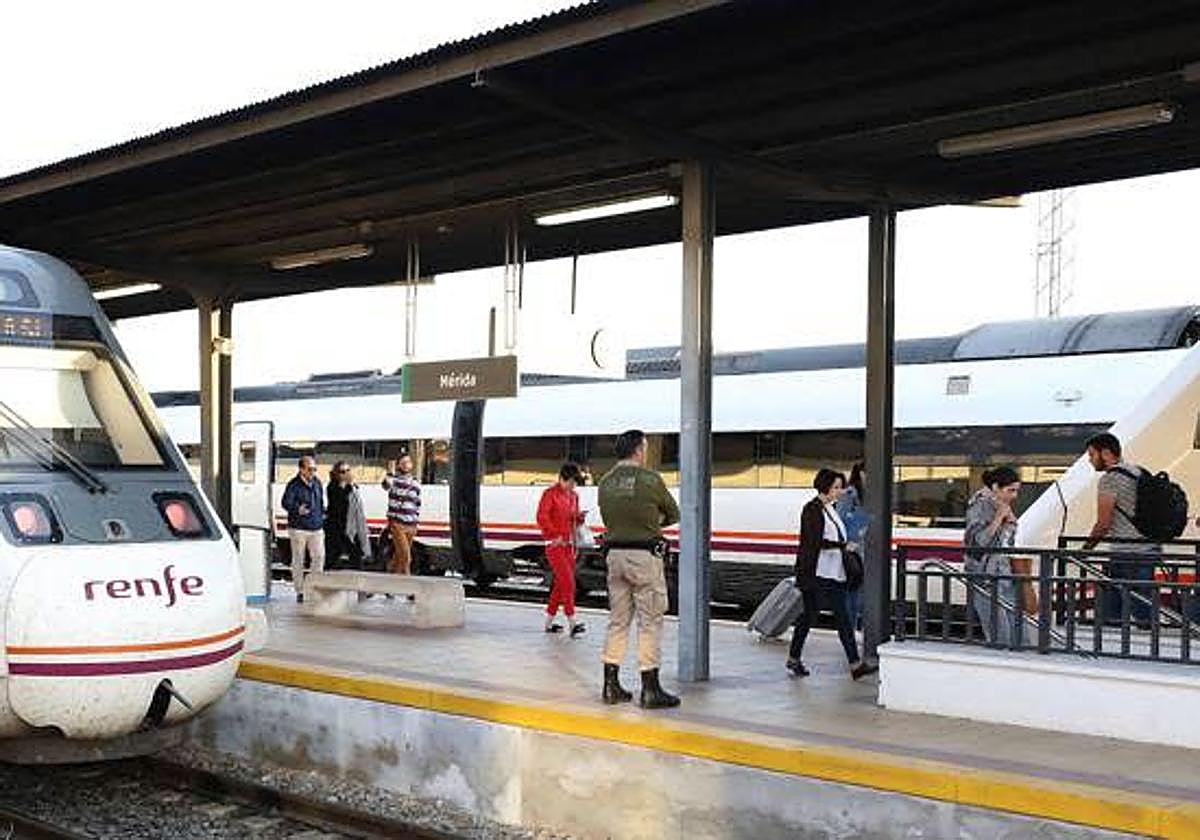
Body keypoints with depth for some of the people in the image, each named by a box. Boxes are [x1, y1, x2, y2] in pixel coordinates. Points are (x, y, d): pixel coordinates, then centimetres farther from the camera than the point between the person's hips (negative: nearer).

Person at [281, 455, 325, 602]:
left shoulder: (317, 482, 11)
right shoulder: (294, 485, -9)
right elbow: (286, 502, -18)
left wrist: (322, 514, 14)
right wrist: (297, 510, -34)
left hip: (316, 528, 5)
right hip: (298, 528, -5)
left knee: (319, 556, -2)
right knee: (298, 560, 3)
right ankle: (300, 592, 10)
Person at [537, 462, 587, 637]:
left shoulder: (574, 496, 15)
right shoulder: (551, 493, -8)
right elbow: (542, 517, -13)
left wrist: (579, 518, 1)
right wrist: (555, 535, -15)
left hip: (569, 544, 8)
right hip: (555, 544, -8)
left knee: (561, 583, 11)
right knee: (567, 581, -15)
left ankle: (549, 622, 21)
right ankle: (572, 623, -19)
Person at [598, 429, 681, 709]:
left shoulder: (605, 483, 8)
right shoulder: (649, 479, -10)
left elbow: (609, 518, 13)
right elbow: (673, 515, 1)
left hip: (615, 554, 6)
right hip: (644, 555, -6)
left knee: (617, 620, 13)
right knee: (650, 622, 1)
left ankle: (611, 685, 16)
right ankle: (650, 689, 3)